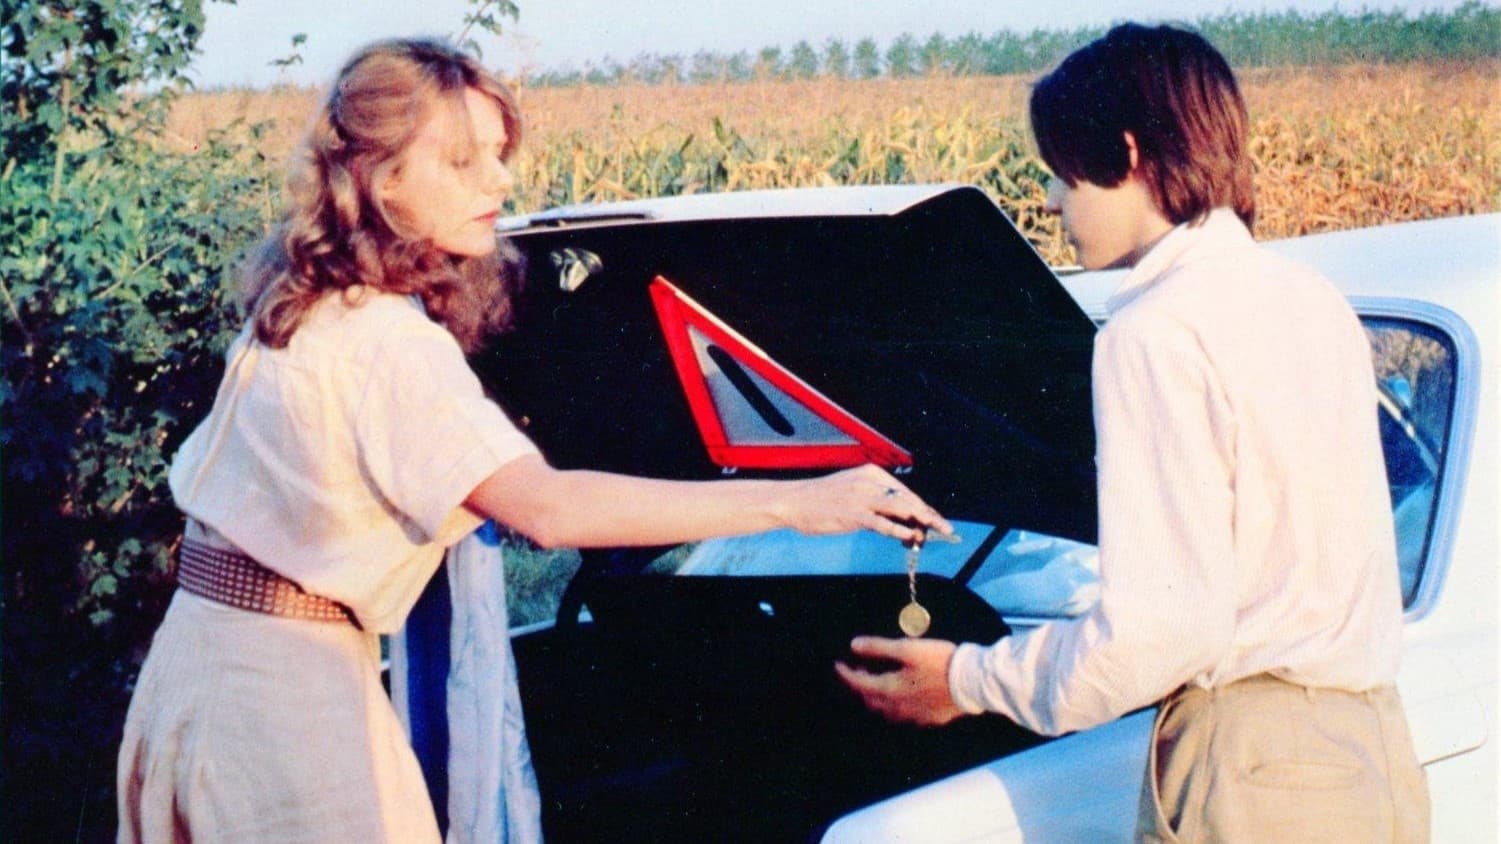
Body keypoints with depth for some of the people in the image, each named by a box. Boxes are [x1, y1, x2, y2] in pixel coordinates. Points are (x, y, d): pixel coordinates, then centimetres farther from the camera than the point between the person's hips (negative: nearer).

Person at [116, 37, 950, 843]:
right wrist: (796, 502, -33)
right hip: (283, 677, -9)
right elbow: (548, 507, -32)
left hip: (216, 647, 9)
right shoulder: (386, 342, -23)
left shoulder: (310, 305, 6)